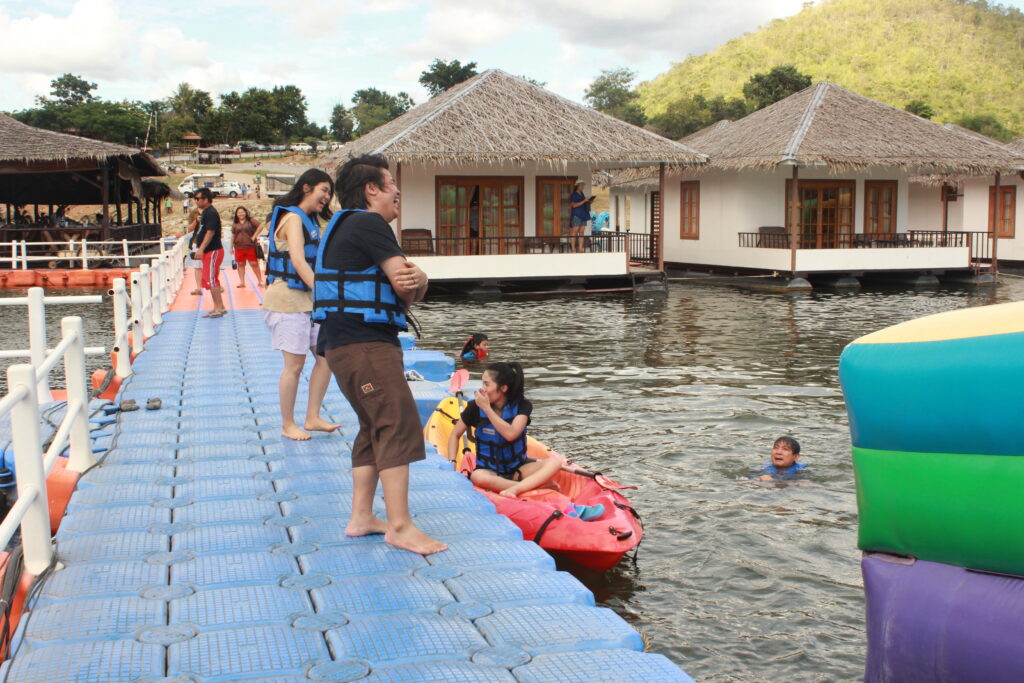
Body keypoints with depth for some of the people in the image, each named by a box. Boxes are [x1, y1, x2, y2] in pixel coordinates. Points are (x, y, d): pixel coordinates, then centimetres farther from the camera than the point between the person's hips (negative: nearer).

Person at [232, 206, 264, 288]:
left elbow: (260, 226, -8)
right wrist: (231, 247, 9)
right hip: (239, 247, 3)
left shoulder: (250, 221, -1)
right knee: (241, 265, 6)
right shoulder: (235, 224, 10)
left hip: (250, 247, -3)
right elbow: (233, 235, 13)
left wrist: (254, 236, -10)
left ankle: (260, 280, 6)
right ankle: (242, 282, 10)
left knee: (254, 264, -2)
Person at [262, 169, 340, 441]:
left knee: (326, 356, 6)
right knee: (295, 365, -3)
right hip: (288, 298, -9)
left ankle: (312, 418, 14)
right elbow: (298, 262, -23)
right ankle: (288, 426, 9)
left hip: (308, 298, 9)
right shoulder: (293, 218, -12)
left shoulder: (309, 220, 17)